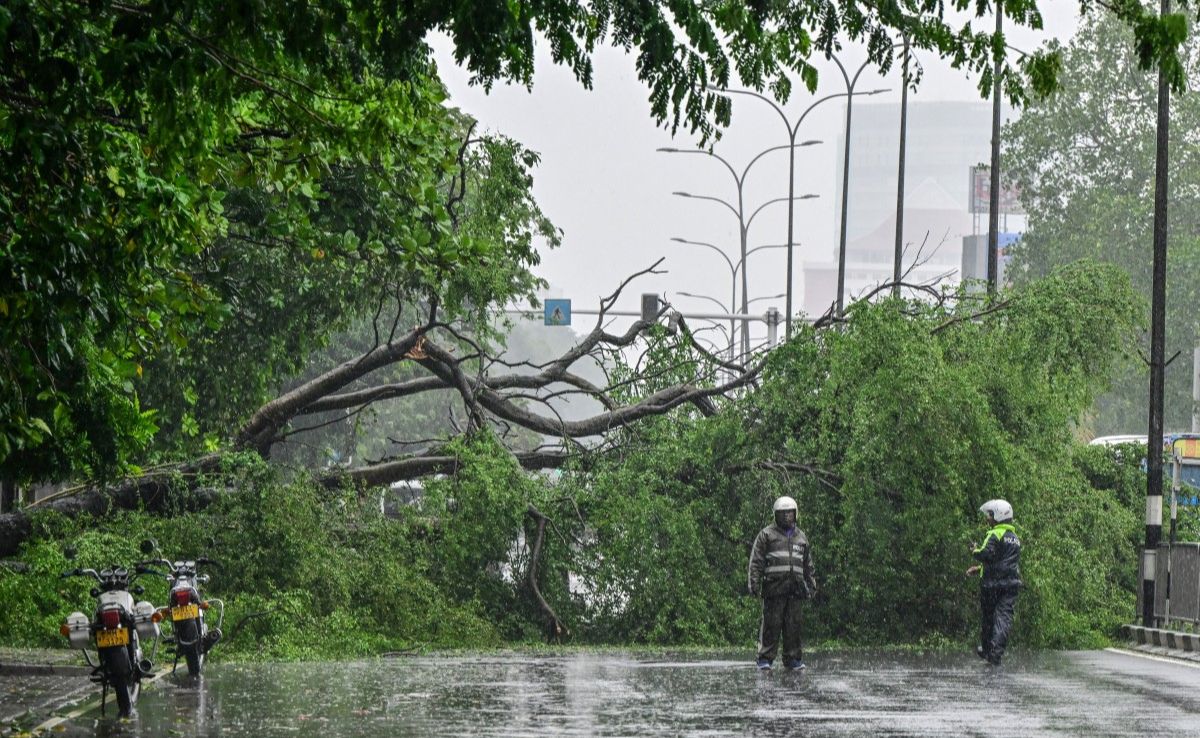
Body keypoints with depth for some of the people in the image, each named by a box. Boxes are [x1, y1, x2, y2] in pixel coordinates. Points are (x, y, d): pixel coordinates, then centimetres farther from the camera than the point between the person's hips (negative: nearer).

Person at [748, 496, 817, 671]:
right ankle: (765, 659, -3)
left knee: (793, 624, 3)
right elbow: (756, 561, 0)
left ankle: (793, 659, 9)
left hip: (795, 589, 4)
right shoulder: (767, 534, 5)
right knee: (771, 624, -6)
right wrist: (754, 583, -9)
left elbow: (808, 564, 26)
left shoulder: (801, 537, 20)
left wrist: (811, 584, 21)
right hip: (774, 586, -4)